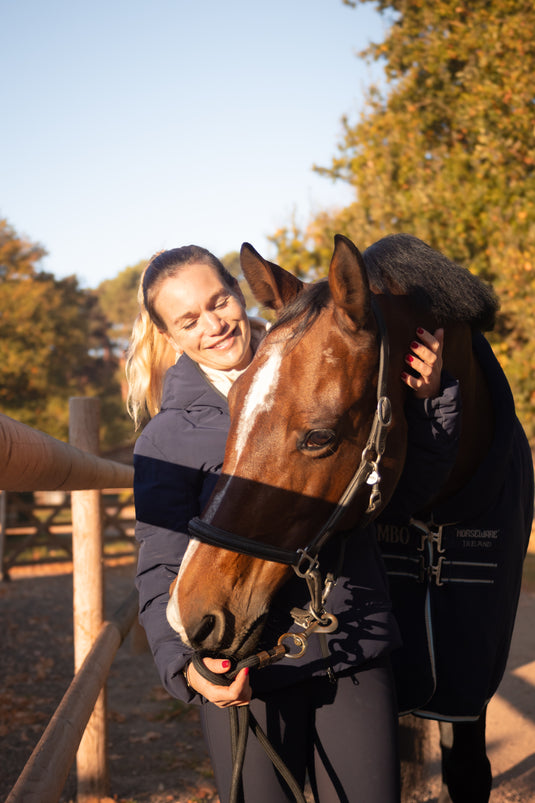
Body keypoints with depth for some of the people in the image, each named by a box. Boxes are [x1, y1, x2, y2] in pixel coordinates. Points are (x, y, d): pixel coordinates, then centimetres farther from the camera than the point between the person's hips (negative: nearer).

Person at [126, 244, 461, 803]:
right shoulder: (168, 438, -1)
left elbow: (419, 483, 13)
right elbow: (161, 572, -8)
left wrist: (429, 400, -3)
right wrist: (186, 664, -25)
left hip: (355, 654, 2)